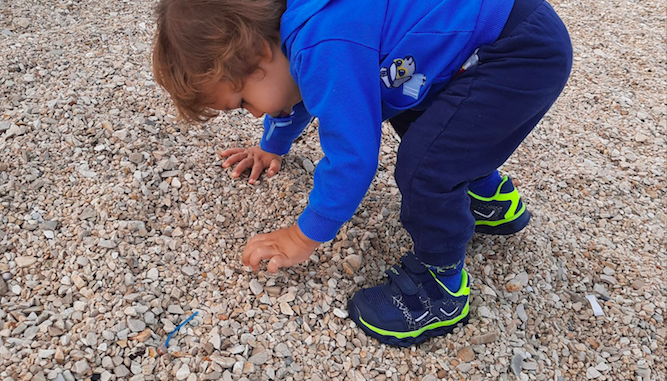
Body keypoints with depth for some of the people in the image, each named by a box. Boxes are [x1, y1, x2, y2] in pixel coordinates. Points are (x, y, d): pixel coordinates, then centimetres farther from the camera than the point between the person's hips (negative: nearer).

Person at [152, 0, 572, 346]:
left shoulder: (326, 50, -29)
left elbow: (352, 158, -22)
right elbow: (297, 93, 25)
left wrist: (305, 237, -8)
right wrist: (272, 147, 39)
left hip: (530, 51, -10)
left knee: (424, 168, -18)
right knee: (412, 118, 25)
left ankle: (441, 292, 6)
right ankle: (491, 199, 38)